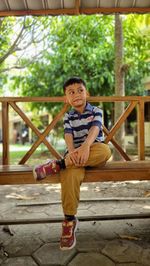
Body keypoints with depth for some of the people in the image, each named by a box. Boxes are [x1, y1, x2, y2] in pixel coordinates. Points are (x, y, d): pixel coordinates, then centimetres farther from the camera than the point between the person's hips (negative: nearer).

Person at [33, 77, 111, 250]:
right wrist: (72, 151, -32)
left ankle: (57, 165, -33)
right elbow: (68, 135, -8)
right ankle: (69, 219, -23)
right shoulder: (68, 117, 11)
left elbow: (94, 129, -16)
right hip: (76, 153, 0)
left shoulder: (96, 111, 5)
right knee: (70, 175, -35)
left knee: (105, 150, -37)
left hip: (93, 153, 0)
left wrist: (85, 146, -38)